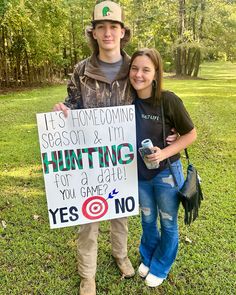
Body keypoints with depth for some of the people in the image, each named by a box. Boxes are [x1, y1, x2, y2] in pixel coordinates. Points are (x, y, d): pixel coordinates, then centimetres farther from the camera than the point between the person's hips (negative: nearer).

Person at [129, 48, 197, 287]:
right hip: (140, 172, 3)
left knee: (168, 223, 17)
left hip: (167, 172, -3)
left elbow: (190, 134, -11)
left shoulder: (168, 100, -21)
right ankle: (147, 257, 51)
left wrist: (164, 153, -23)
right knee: (147, 220, 23)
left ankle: (161, 267, 43)